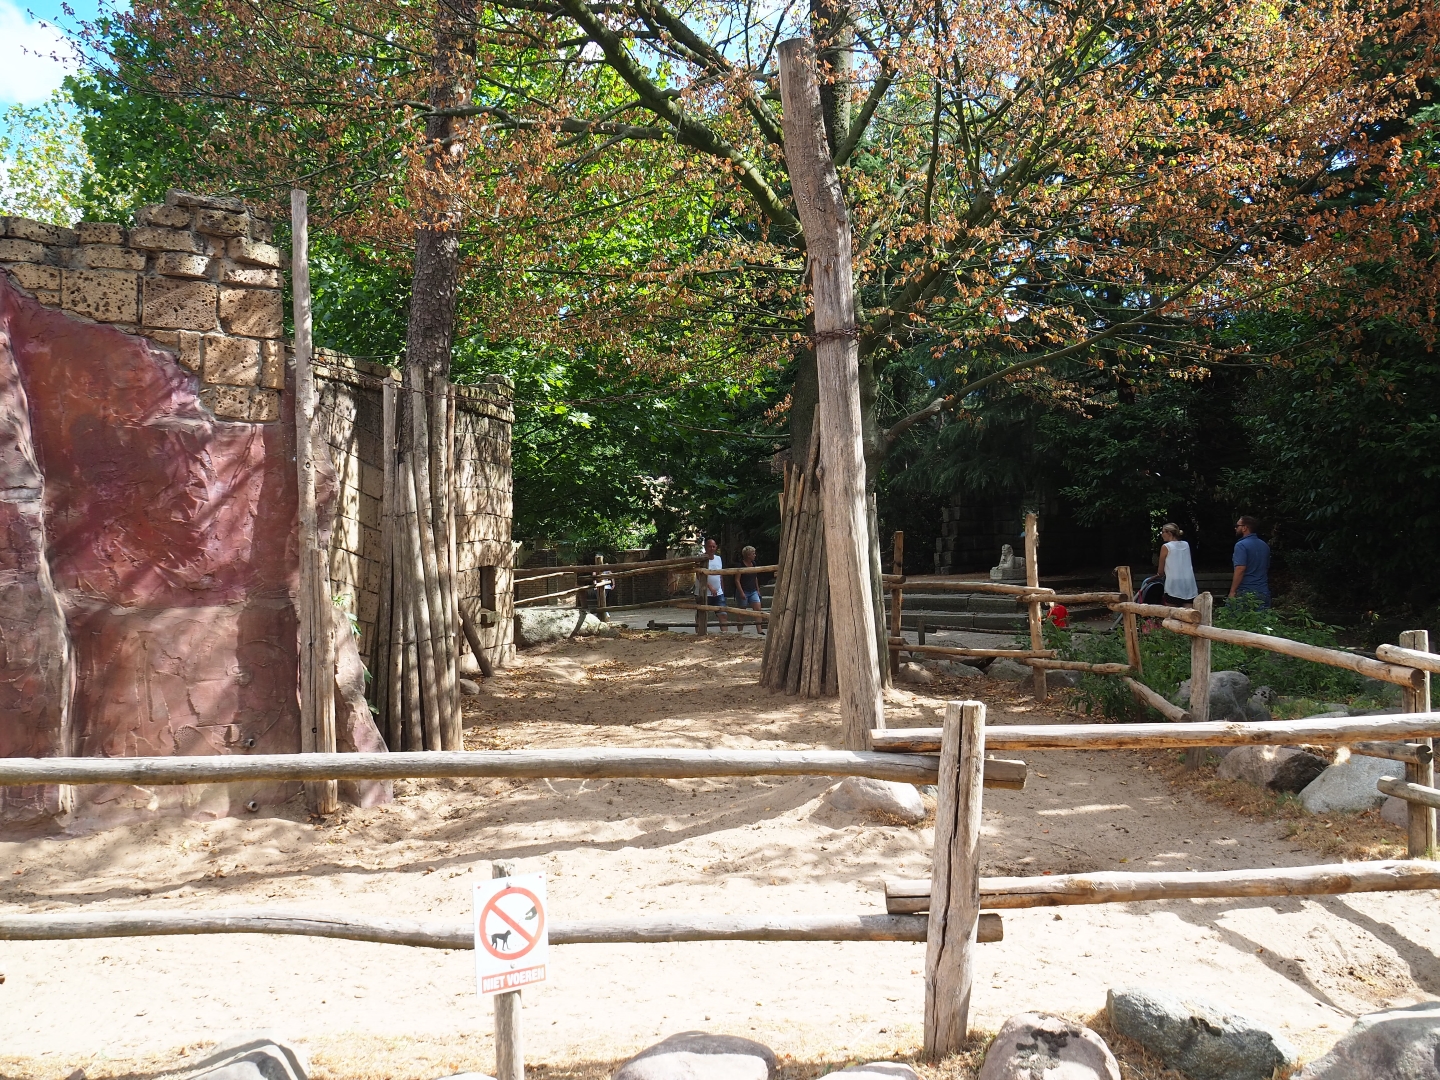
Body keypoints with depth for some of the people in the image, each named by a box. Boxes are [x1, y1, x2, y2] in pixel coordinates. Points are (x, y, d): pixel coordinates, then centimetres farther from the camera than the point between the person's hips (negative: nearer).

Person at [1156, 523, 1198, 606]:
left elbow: (1160, 571, 3)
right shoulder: (1186, 545, 12)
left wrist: (1159, 574, 27)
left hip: (1174, 587, -5)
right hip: (1189, 586, 5)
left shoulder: (1166, 547, -3)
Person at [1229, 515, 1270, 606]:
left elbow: (1240, 570, -20)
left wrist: (1232, 592, -18)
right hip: (1264, 592, 8)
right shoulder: (1265, 545, 14)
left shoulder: (1241, 545, -12)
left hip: (1246, 592, -8)